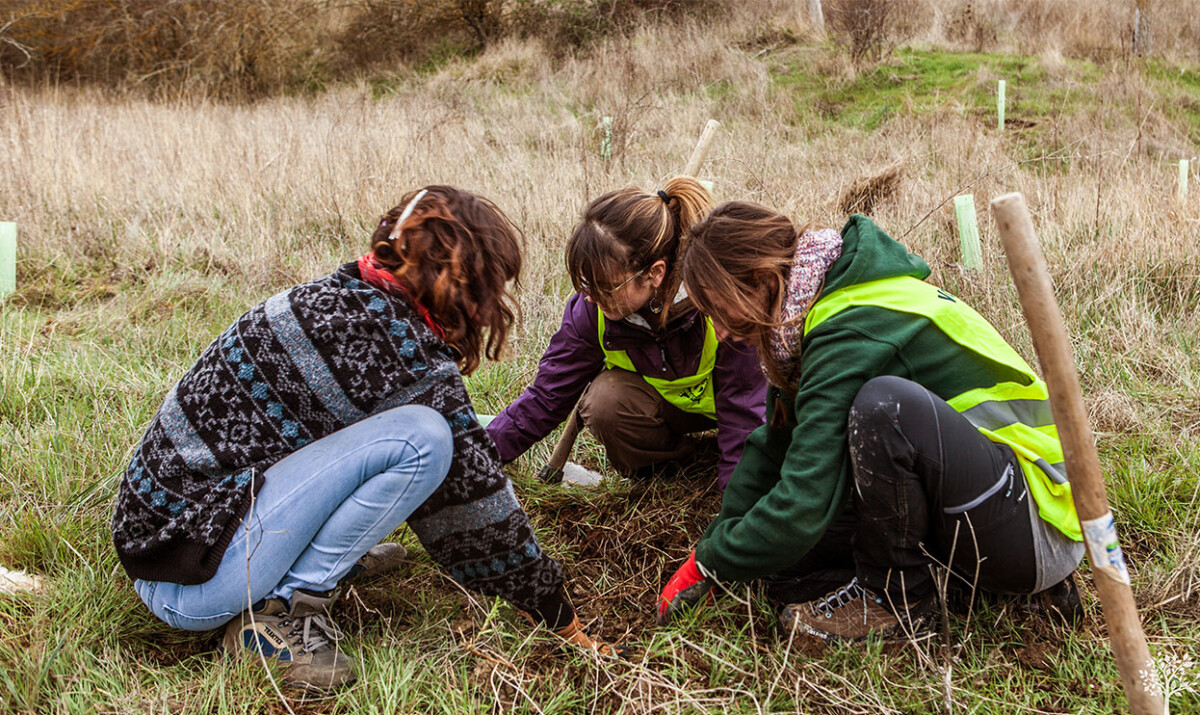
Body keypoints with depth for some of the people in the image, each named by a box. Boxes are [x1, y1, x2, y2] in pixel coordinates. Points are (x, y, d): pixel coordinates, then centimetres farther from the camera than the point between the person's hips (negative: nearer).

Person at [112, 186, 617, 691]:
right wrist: (558, 614, 2)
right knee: (422, 435, -23)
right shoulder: (406, 356, -20)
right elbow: (473, 496, -11)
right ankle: (279, 615, -12)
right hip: (192, 582, -8)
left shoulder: (339, 297, 6)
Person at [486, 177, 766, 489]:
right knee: (604, 401, -30)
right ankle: (674, 455, 0)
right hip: (666, 402, 3)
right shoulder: (590, 309, -23)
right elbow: (546, 396, -13)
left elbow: (743, 408, -29)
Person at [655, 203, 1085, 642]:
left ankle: (896, 600, -11)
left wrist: (710, 563, -11)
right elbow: (774, 445, 13)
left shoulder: (850, 335, -24)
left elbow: (801, 508, -27)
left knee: (886, 403, -34)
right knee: (780, 547, 0)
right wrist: (708, 553, 8)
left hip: (1038, 529, -9)